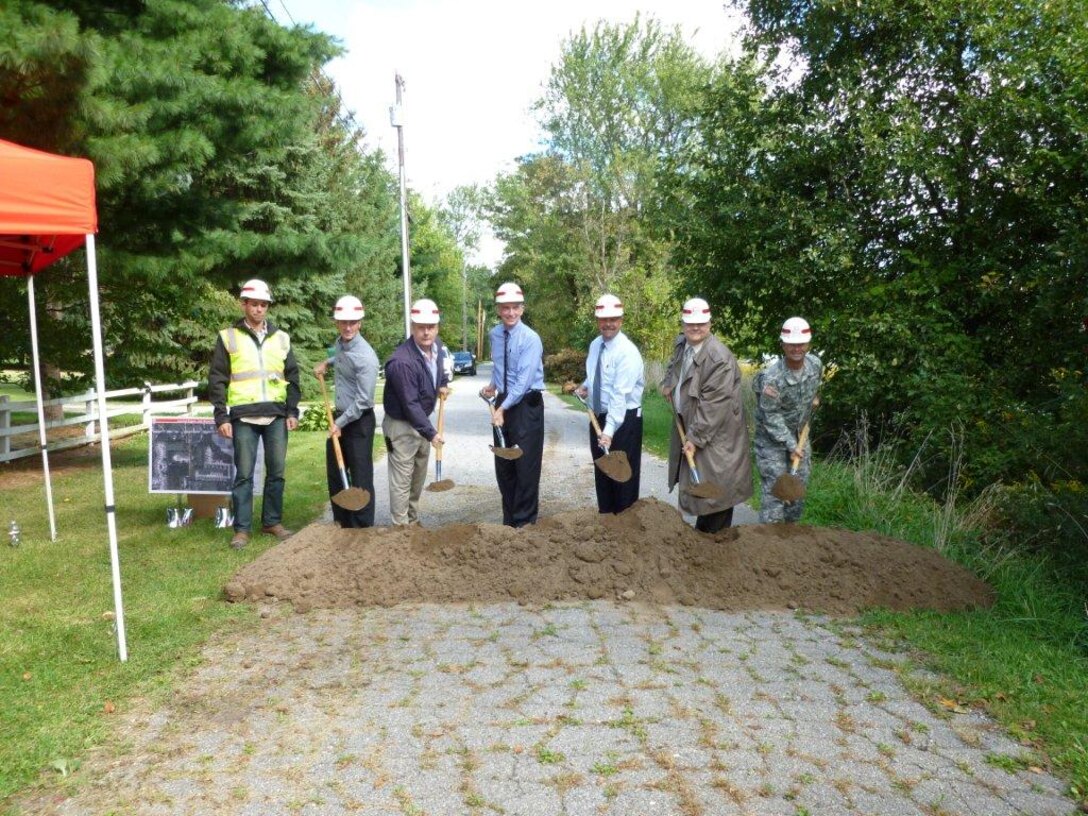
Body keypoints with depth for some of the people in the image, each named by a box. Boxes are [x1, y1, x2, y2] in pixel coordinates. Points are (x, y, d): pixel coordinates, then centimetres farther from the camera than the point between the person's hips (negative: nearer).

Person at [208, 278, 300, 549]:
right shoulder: (228, 337, 2)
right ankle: (242, 529, 10)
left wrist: (292, 411, 5)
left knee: (276, 472, 8)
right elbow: (217, 379, 1)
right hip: (244, 417, -3)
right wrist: (221, 416, -6)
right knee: (244, 474, 1)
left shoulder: (281, 338, 10)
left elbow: (292, 377, 13)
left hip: (276, 415, 3)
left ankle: (272, 522, 21)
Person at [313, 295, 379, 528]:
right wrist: (326, 363, 14)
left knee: (360, 478, -4)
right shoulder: (340, 343, 3)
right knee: (334, 473, 15)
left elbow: (363, 400, -21)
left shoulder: (365, 357, -22)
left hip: (360, 421, -9)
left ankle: (364, 529, 6)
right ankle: (343, 523, 27)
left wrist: (340, 424, -16)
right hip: (340, 415, 9)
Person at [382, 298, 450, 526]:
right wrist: (431, 433, -26)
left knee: (419, 478, 19)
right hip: (401, 426, -8)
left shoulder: (438, 346, -4)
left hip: (422, 422, 8)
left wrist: (443, 383, 4)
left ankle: (414, 522, 34)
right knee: (402, 480, -2)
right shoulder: (402, 361, -30)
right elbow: (410, 404, -28)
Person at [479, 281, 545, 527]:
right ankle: (509, 520, 25)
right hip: (503, 402, 7)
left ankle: (524, 522, 12)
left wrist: (503, 409, -22)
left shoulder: (530, 339, -15)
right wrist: (493, 385, 14)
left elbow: (524, 380, -20)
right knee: (503, 466, 11)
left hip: (526, 405, -6)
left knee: (526, 466, -1)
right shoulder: (494, 335, 6)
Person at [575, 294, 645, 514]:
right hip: (598, 417, 8)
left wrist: (609, 430, -34)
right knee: (601, 471, 17)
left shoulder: (627, 352, -20)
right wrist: (585, 386, 1)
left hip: (623, 419, -8)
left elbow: (620, 394, -28)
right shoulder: (595, 345, 5)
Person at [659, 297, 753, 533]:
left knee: (715, 486, 0)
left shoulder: (719, 358, -25)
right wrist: (667, 384, 9)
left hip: (716, 432, -8)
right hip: (688, 423, 8)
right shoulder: (681, 344, 2)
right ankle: (701, 533, 33)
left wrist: (696, 438, -24)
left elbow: (713, 404, -26)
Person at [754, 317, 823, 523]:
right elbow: (771, 417, -21)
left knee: (799, 483, 12)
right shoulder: (772, 378, -29)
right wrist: (790, 444, -19)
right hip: (772, 437, -6)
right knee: (774, 487, -7)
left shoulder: (816, 365, -11)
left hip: (799, 433, 6)